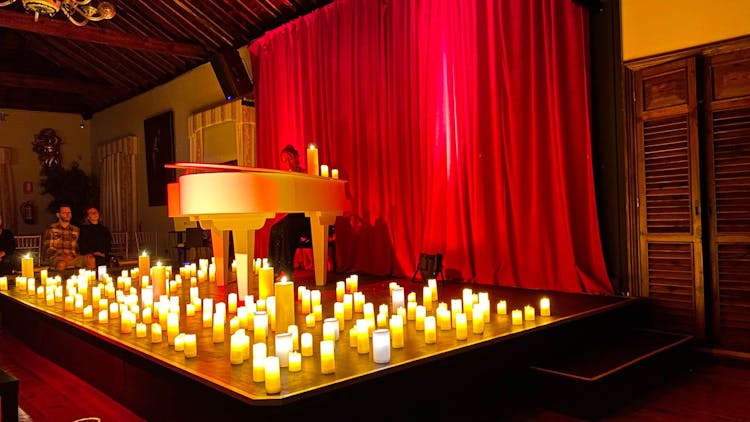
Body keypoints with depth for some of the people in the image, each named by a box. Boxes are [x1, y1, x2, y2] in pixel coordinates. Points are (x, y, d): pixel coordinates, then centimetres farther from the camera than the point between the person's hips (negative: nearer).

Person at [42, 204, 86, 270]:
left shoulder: (76, 230, 18)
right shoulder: (51, 229, 8)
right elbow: (48, 248, 2)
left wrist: (71, 255, -5)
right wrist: (61, 255, -13)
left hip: (71, 257, 3)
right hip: (54, 257, -3)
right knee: (62, 264, -40)